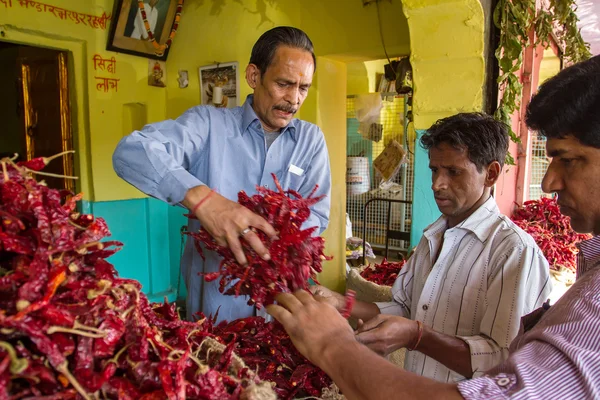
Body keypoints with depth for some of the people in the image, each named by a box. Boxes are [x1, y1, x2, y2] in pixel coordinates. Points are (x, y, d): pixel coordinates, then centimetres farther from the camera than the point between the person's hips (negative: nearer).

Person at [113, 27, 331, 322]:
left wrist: (270, 235, -24)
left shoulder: (311, 139, 2)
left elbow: (317, 215, -4)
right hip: (215, 296, -2)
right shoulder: (209, 123, -9)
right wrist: (201, 197, -40)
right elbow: (132, 151, -23)